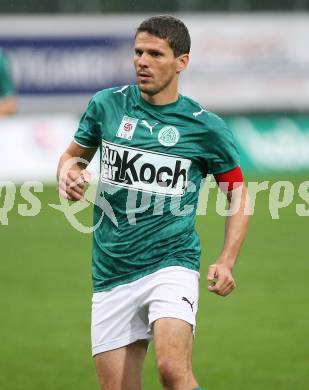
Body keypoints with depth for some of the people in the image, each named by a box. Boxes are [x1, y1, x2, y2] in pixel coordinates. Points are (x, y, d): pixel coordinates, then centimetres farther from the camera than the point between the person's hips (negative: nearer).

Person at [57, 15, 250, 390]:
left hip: (172, 263, -3)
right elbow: (74, 154, 21)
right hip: (112, 273, 3)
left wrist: (226, 262, -3)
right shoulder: (107, 105, 4)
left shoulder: (205, 127, -1)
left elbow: (237, 191, 10)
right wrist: (68, 173, -5)